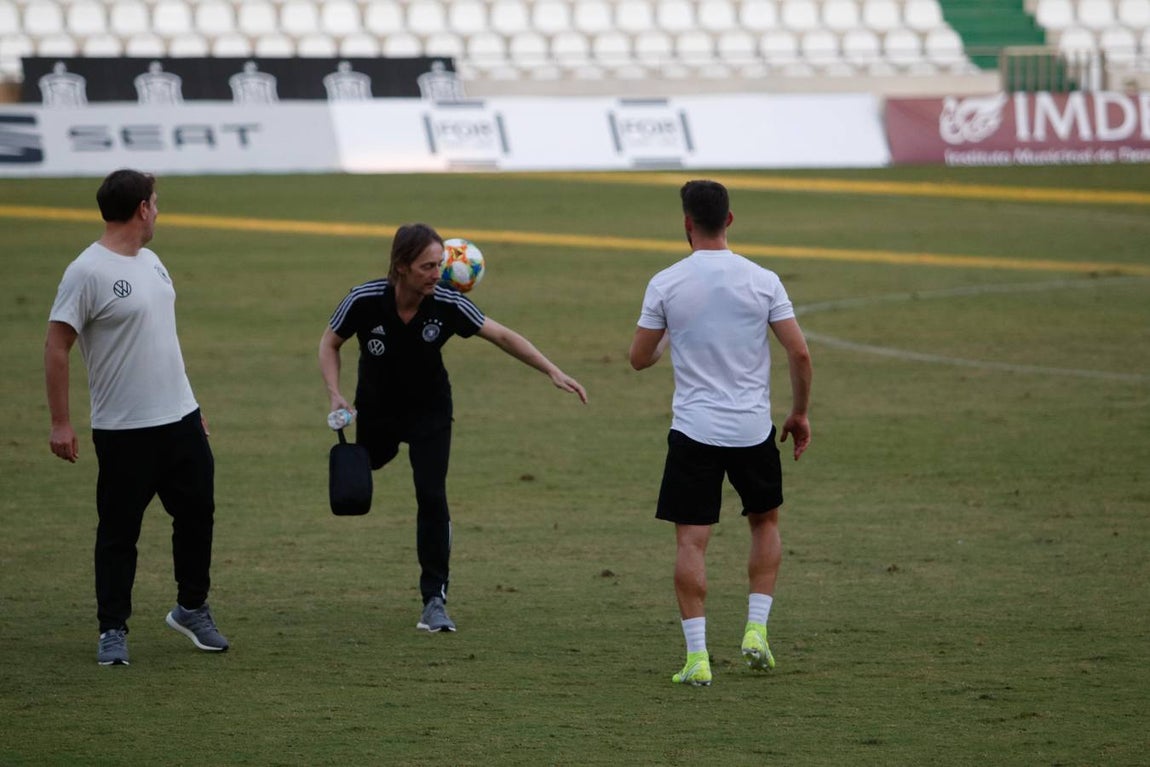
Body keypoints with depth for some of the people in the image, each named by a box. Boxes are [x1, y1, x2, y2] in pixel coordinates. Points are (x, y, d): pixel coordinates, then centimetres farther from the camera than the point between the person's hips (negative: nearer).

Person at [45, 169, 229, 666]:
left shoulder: (151, 262, 11)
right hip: (123, 431, -8)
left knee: (197, 513, 13)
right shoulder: (88, 272, -15)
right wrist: (60, 423, -17)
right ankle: (113, 630, 9)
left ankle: (192, 608, 30)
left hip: (180, 419, 8)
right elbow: (56, 348, -15)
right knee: (119, 531, 1)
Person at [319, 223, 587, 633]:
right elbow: (330, 343, -8)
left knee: (432, 497, -14)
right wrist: (335, 394, -21)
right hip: (376, 409, 1)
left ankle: (435, 599, -6)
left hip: (430, 411, -1)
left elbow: (502, 336, -23)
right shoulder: (364, 300, -26)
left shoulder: (447, 304, -26)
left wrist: (553, 372, -31)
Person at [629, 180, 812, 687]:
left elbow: (639, 358, 3)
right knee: (765, 523, 23)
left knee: (691, 540, 1)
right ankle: (756, 630, 13)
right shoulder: (762, 281, -3)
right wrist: (800, 413, 10)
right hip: (753, 430, 1)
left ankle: (697, 654, -6)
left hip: (693, 431, -1)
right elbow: (800, 353, -5)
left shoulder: (665, 284, -5)